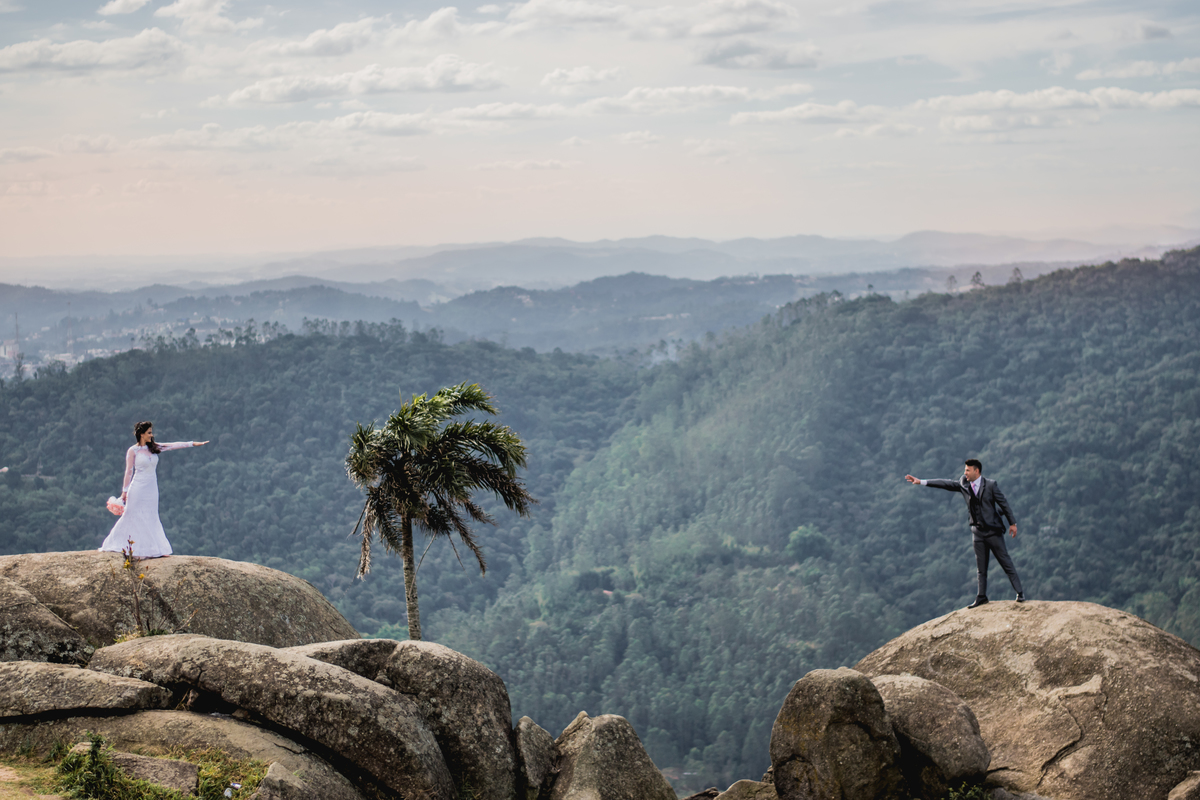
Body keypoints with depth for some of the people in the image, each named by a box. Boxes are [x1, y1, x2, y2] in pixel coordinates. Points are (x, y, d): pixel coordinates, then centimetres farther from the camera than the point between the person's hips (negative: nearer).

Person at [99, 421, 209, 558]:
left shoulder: (154, 448, 7)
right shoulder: (133, 451, -6)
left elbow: (173, 445, 1)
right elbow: (129, 471, -5)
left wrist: (192, 444, -5)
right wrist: (125, 491, -5)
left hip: (151, 488, 5)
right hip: (138, 487, -5)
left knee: (150, 518, 7)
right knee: (133, 516, 0)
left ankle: (152, 549, 8)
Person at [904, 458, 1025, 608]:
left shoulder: (990, 485, -8)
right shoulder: (964, 485, 4)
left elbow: (1004, 503, -3)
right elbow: (945, 484, 6)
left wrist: (1012, 523, -2)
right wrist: (921, 482, 3)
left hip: (993, 531, -5)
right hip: (978, 532, 5)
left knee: (1006, 563, -2)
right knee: (981, 567, 9)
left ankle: (1020, 592, 4)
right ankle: (982, 596, 16)